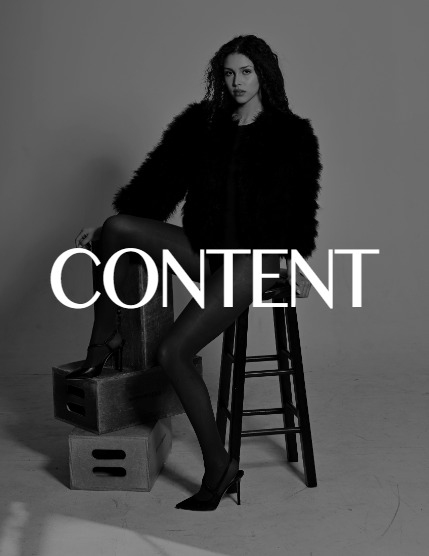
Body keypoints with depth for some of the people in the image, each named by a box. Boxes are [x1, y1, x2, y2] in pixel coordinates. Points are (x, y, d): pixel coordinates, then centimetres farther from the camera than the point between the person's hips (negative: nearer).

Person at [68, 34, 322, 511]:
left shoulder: (291, 135, 1)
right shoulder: (200, 123, 10)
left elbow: (299, 204, 5)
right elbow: (162, 177, 7)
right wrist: (108, 223, 1)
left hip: (254, 256, -5)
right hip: (202, 247, 5)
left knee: (171, 352, -19)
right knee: (117, 229, -20)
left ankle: (218, 466, -2)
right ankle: (103, 343, -4)